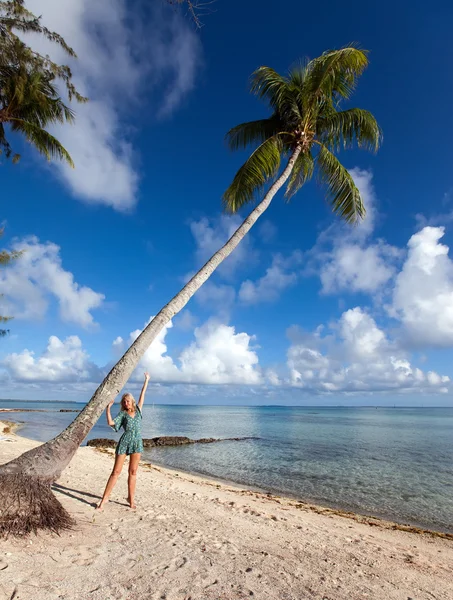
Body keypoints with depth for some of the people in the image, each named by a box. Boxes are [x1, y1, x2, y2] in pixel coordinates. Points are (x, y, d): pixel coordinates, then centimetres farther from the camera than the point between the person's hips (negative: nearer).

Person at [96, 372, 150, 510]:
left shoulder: (137, 410, 10)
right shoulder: (122, 413, 4)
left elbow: (142, 396, 14)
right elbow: (111, 423, -9)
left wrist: (146, 381, 18)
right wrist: (108, 408, -12)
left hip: (137, 443, 2)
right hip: (124, 442, -2)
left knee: (133, 472, 8)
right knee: (116, 471, 1)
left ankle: (131, 498, 17)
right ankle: (105, 498, 10)